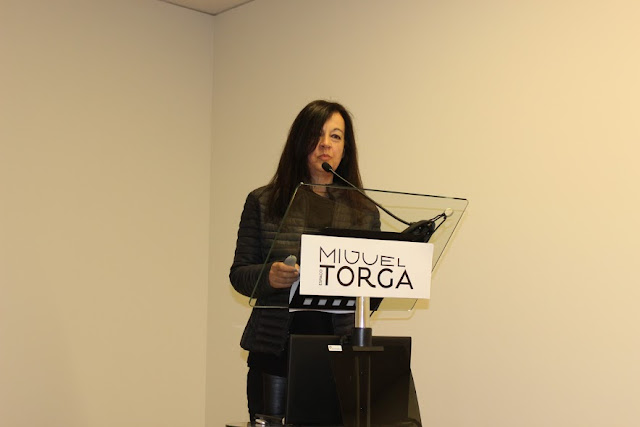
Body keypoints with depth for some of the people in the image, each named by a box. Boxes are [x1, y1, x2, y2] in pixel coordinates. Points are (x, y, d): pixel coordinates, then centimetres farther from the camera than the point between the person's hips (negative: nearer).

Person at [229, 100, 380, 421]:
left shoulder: (364, 211, 9)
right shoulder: (263, 202, 5)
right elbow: (239, 273, 5)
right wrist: (269, 276, -15)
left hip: (340, 348, 1)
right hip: (275, 349, -1)